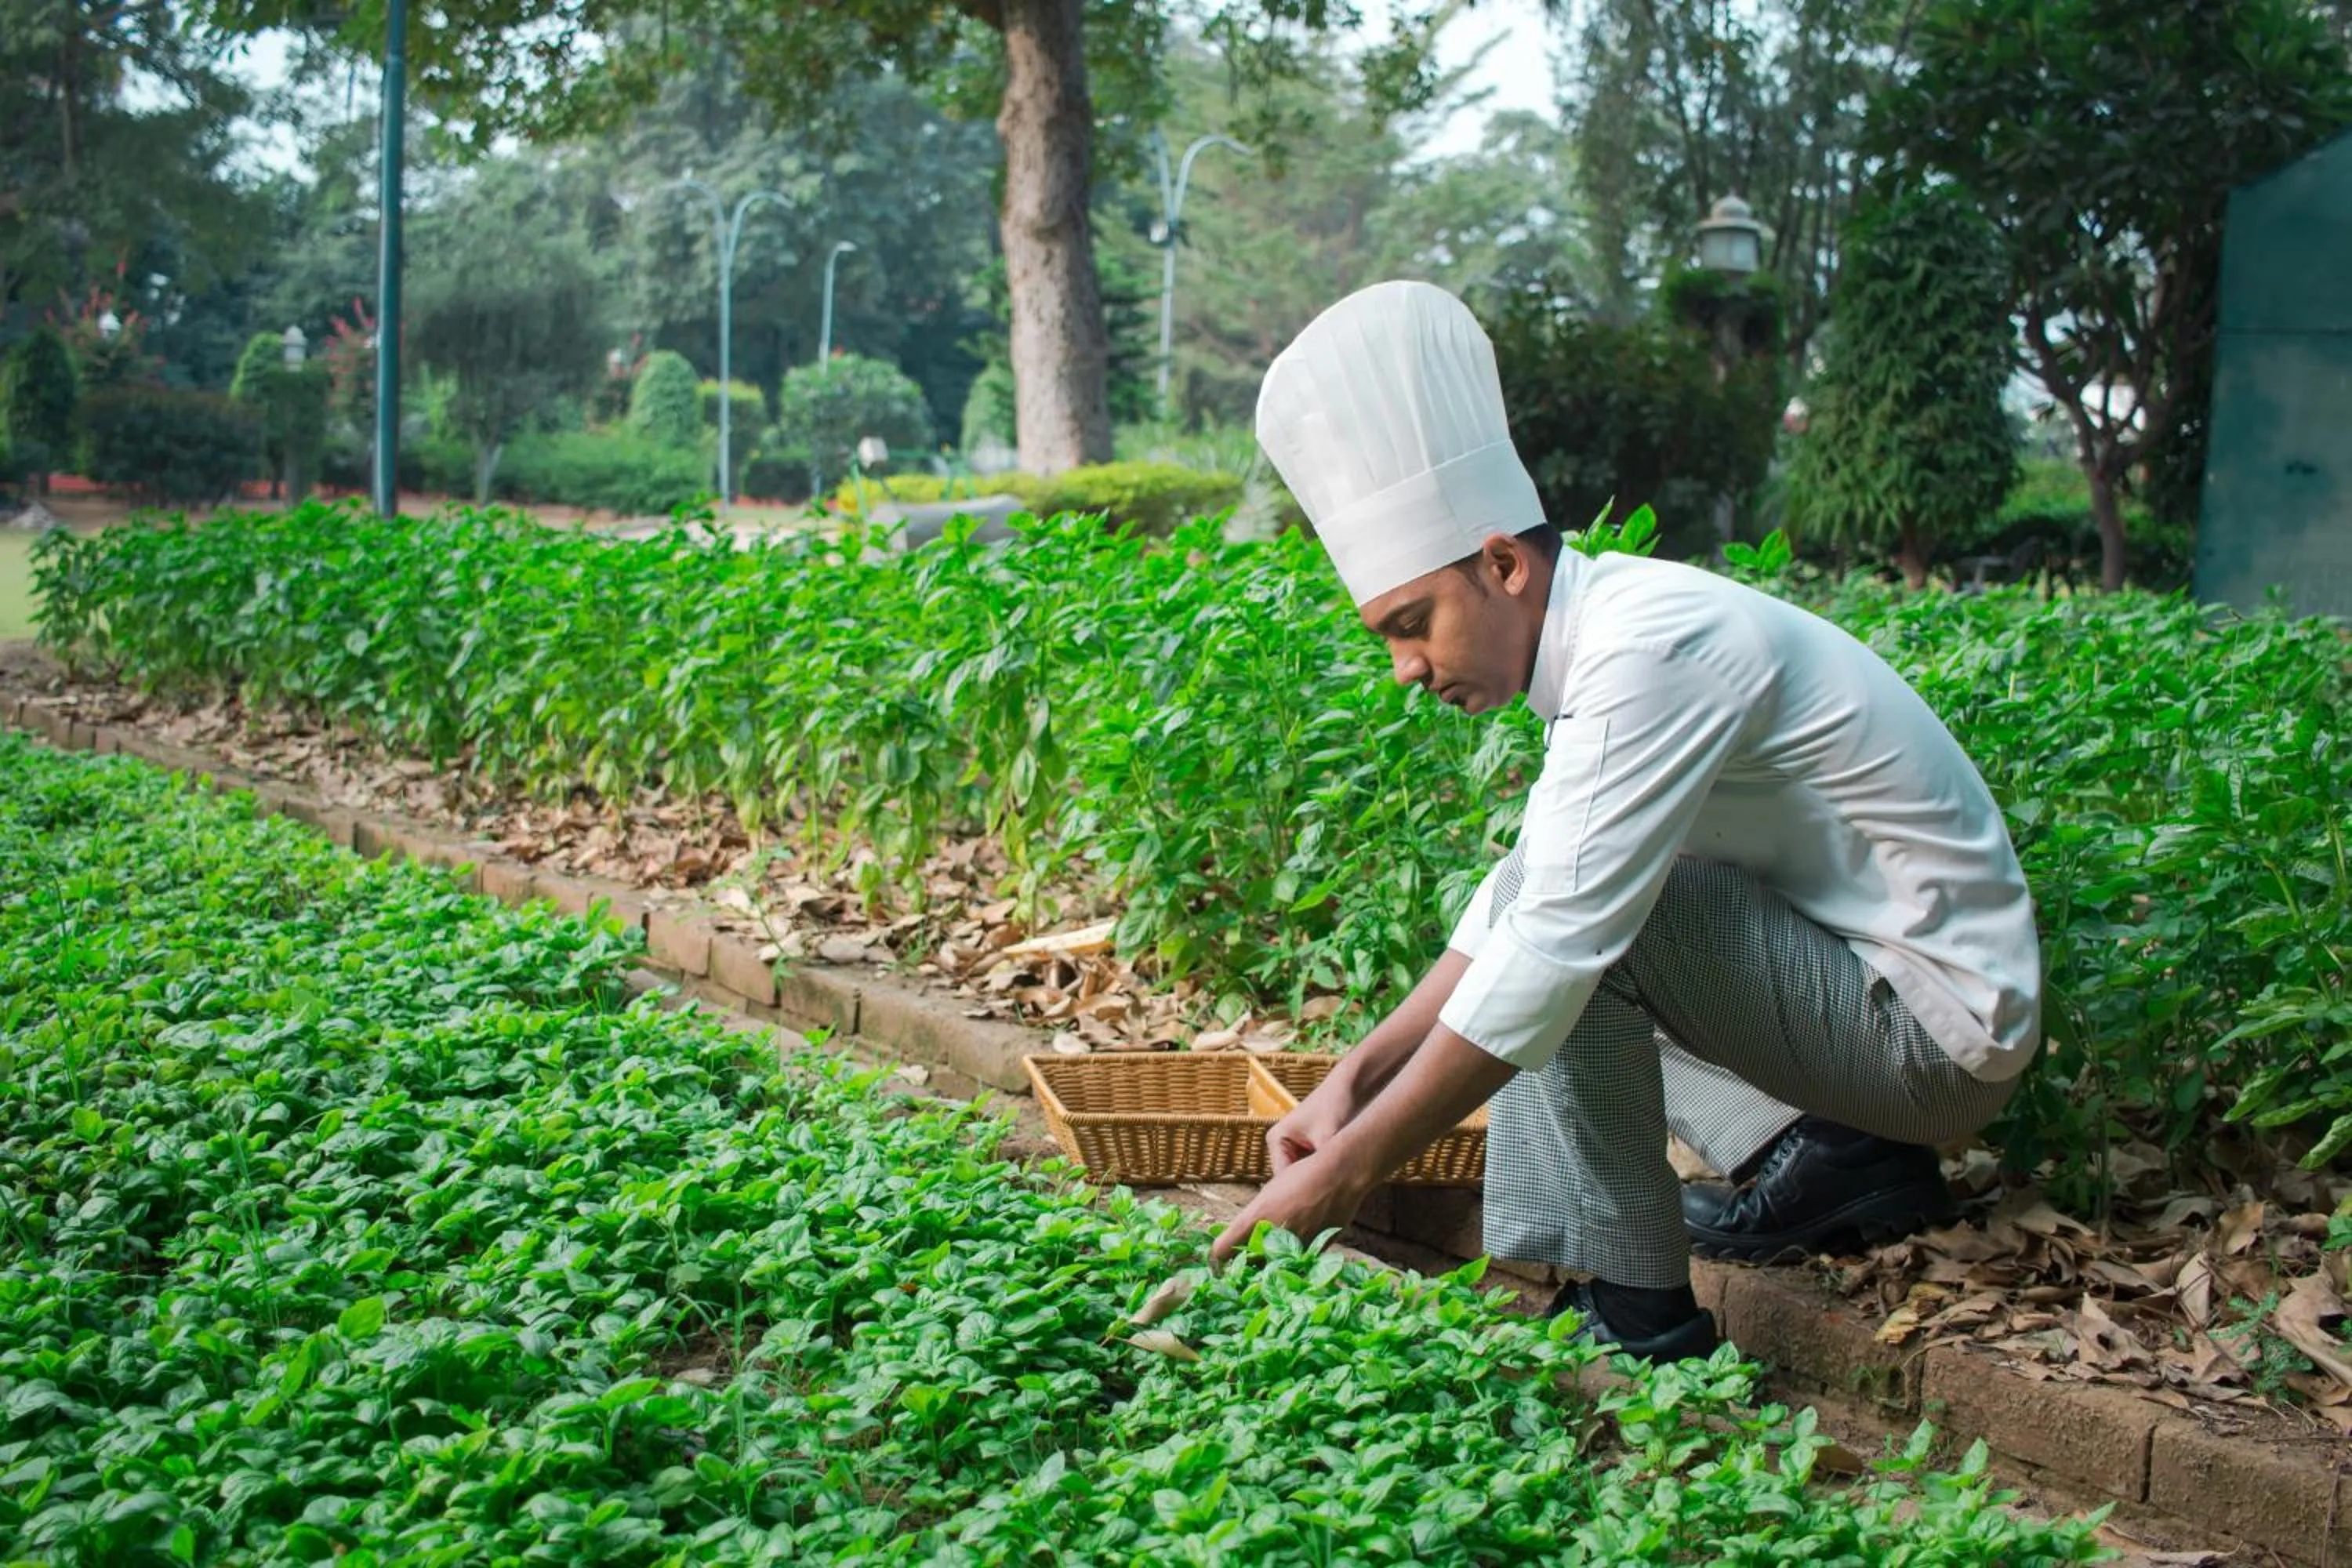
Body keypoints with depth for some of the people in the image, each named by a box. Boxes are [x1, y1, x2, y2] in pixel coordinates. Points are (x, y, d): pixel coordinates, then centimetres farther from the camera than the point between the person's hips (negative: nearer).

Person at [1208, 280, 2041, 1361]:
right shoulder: (1603, 633, 4)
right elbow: (1514, 909, 11)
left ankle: (1628, 1302, -11)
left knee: (1580, 921, -23)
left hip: (1936, 1028, -10)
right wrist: (1355, 1080, 3)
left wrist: (1349, 1170, -24)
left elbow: (1552, 948, -28)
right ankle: (1830, 1159, 11)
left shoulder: (1651, 649, -24)